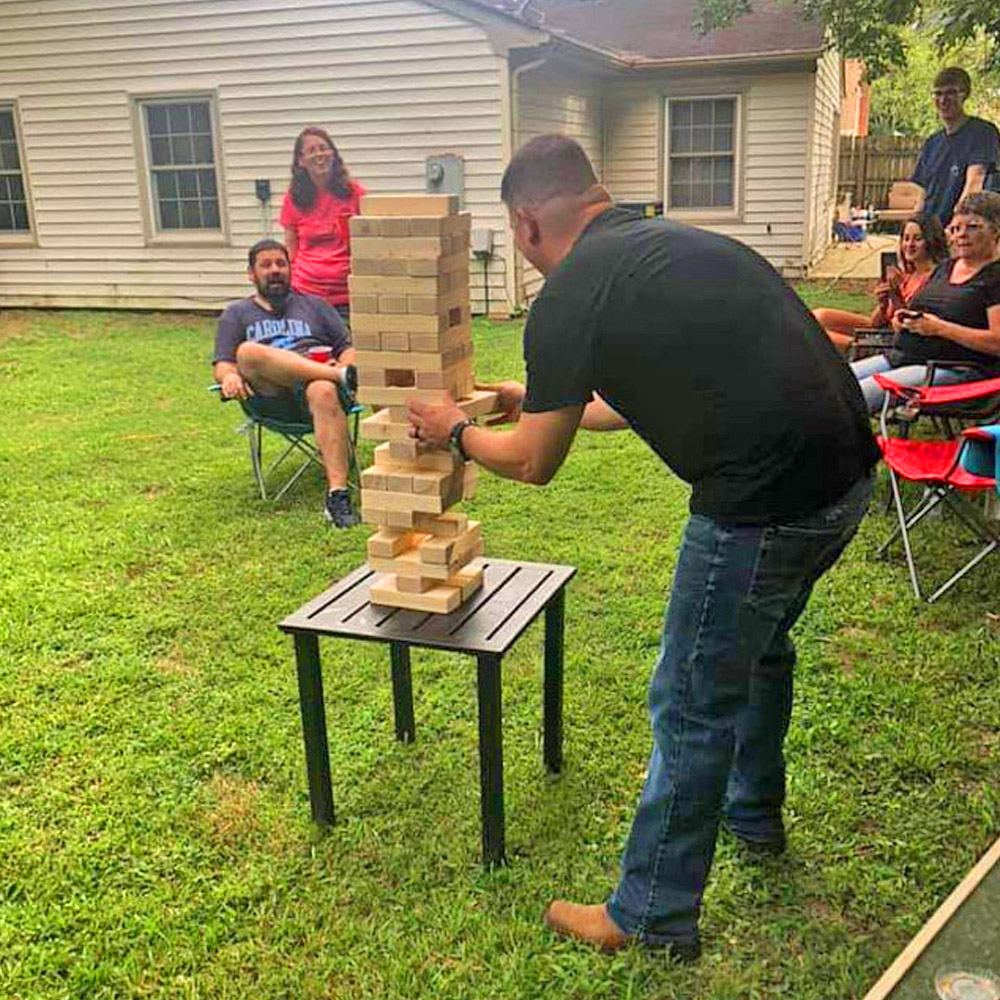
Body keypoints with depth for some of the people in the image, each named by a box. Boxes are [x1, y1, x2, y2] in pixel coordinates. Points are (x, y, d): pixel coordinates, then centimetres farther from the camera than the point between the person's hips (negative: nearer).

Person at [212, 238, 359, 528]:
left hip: (313, 385, 0)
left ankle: (337, 495, -49)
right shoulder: (237, 313, 30)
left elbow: (348, 347, 21)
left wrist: (344, 364, -4)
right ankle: (341, 377, -36)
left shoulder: (314, 305, 32)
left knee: (325, 392, -40)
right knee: (248, 351, -34)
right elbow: (222, 364, 18)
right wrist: (230, 376, -8)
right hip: (270, 399, 0)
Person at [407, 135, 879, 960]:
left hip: (764, 504, -9)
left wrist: (456, 433, 21)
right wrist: (549, 401, 39)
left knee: (693, 705, 7)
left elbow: (534, 464, 2)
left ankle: (652, 917, 25)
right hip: (848, 473, 9)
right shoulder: (678, 242, 15)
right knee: (760, 645, 29)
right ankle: (754, 814, 52)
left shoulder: (569, 299, -9)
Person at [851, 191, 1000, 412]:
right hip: (900, 357, 9)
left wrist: (940, 327, -16)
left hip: (951, 369, -8)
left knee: (859, 393, -28)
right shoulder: (945, 267, 21)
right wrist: (904, 320, 6)